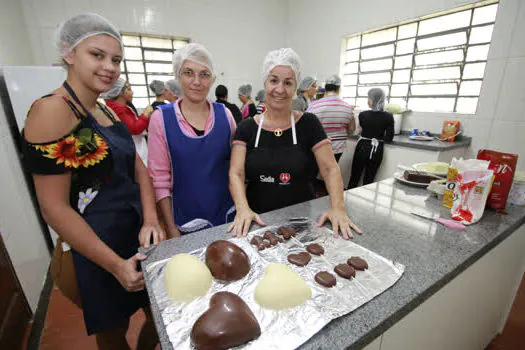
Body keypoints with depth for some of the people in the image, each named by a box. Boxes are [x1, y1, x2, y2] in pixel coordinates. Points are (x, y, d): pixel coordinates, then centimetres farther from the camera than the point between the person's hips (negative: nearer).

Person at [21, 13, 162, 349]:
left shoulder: (109, 112, 7)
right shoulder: (52, 110, -17)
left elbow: (138, 167, 5)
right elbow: (54, 208, -19)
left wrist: (151, 220, -10)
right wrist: (115, 264, -17)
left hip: (140, 233, 7)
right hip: (99, 244, -7)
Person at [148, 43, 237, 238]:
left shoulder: (224, 114, -2)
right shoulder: (161, 118, -8)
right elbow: (159, 179, -6)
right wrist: (171, 230, -7)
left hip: (228, 215, 3)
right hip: (185, 221, -2)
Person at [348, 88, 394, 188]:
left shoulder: (363, 114, -7)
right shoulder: (388, 117, -6)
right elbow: (389, 138, -5)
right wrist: (379, 137, 13)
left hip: (362, 148, -1)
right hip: (377, 150, 1)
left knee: (354, 177, 12)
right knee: (369, 180, 9)